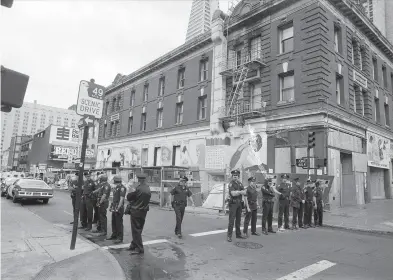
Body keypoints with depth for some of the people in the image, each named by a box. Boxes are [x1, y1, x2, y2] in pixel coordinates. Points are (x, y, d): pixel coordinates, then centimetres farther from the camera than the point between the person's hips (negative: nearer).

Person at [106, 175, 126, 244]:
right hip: (114, 208, 9)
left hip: (119, 208, -9)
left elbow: (121, 199, -20)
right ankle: (114, 235, 27)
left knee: (119, 223, -3)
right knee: (113, 222, 15)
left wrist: (118, 208, -23)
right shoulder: (115, 188, 15)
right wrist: (111, 206, 19)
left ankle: (120, 238, 4)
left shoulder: (122, 188, -15)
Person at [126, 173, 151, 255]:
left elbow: (129, 198, -12)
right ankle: (134, 245, 30)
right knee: (139, 229, 18)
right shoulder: (148, 188, 2)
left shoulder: (138, 188, -20)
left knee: (136, 230, 2)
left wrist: (130, 191, 6)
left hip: (135, 211, -7)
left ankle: (139, 248, 6)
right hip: (144, 211, 7)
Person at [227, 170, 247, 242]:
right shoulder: (231, 184, -9)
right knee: (231, 220, -8)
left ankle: (238, 234, 24)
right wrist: (240, 192, -10)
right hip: (233, 203, -7)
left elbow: (244, 192, 1)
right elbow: (233, 194, -22)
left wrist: (237, 192, -16)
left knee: (238, 219, 13)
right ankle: (229, 236, -4)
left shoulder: (240, 183, 12)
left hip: (239, 203, 7)